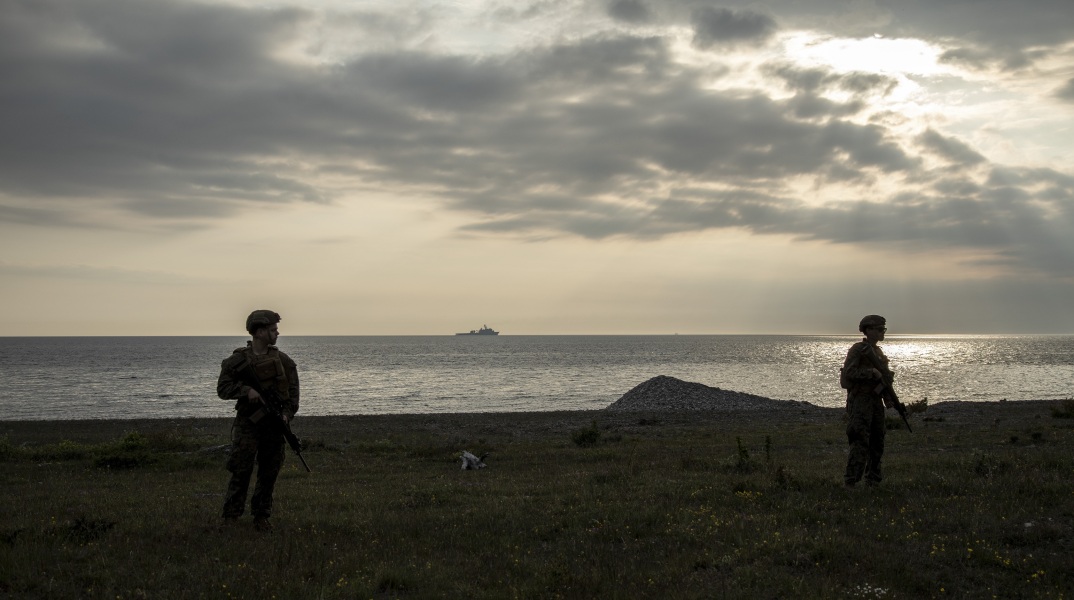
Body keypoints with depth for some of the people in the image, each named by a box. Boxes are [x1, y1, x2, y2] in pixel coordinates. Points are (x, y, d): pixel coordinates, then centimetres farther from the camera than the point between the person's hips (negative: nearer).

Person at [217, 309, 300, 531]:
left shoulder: (283, 360, 6)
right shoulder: (237, 360, -4)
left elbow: (293, 390, 6)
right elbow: (223, 388, -4)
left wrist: (287, 413, -8)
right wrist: (246, 390, -19)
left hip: (274, 424, 4)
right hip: (247, 423, -3)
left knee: (269, 473, 7)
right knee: (241, 471, -6)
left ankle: (262, 516, 18)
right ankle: (231, 516, 4)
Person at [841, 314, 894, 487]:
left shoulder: (878, 351, 16)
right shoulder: (857, 349, -9)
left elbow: (884, 376, 21)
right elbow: (848, 373, -19)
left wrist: (889, 400, 12)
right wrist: (872, 372, -21)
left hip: (875, 401, 8)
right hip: (860, 400, -8)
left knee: (877, 441, 11)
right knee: (860, 442, -13)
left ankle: (873, 480, 21)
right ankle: (850, 483, -12)